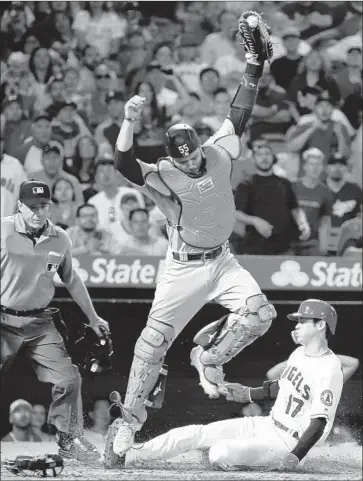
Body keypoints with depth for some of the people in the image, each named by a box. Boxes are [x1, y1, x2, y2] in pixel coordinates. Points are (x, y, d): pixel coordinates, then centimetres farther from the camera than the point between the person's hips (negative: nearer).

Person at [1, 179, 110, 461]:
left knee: (68, 378, -3)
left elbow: (71, 280, 17)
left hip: (40, 323, 3)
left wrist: (92, 317, 22)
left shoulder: (59, 239, 4)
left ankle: (70, 439, 12)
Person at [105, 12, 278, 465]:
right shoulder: (163, 176, -19)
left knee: (259, 311, -19)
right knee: (154, 339, -5)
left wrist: (253, 65, -13)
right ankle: (129, 420, 5)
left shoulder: (219, 153, -6)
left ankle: (208, 355, 7)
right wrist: (129, 124, -51)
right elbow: (125, 165, -36)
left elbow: (239, 114, -5)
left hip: (221, 260, 4)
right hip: (183, 269, -4)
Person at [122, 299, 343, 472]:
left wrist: (293, 459, -32)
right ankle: (132, 455, 4)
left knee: (220, 454, -29)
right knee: (197, 433, 0)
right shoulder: (299, 354, 8)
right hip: (267, 425, 9)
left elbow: (319, 423, -25)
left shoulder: (329, 369, -22)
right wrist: (250, 394, 23)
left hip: (287, 444, -9)